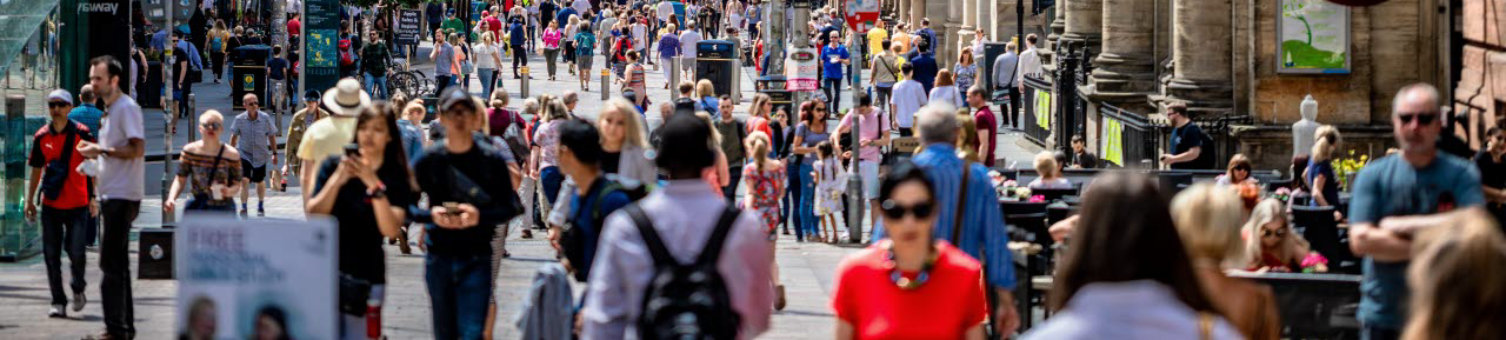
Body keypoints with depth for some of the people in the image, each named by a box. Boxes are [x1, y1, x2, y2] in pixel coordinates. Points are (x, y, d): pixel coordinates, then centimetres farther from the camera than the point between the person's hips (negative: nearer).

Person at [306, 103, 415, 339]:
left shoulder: (396, 178, 2)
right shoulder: (333, 166, 5)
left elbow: (391, 230, -12)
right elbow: (313, 216, -4)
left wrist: (374, 185, -20)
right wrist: (337, 180, -16)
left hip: (366, 277, 0)